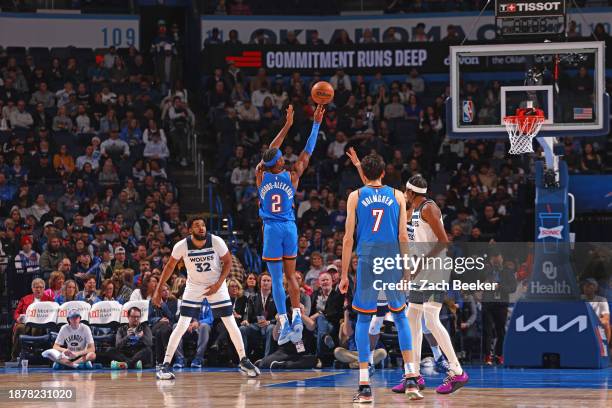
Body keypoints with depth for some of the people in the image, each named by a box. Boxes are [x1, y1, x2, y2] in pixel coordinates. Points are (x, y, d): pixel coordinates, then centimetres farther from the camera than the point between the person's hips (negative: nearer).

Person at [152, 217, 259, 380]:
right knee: (182, 326, -12)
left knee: (231, 324, -1)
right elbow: (170, 266, -4)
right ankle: (165, 365, -7)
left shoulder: (216, 242, -21)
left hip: (216, 286, 1)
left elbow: (228, 262, -5)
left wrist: (219, 284, -16)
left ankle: (244, 361, 15)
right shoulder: (182, 246, -20)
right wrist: (158, 290, -4)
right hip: (194, 286, -1)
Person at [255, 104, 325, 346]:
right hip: (290, 227, 2)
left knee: (277, 279, -3)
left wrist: (287, 125, 15)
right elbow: (307, 152, 1)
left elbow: (270, 152, 8)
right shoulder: (292, 176, -6)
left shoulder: (261, 175, -5)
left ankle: (284, 324, -8)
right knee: (291, 276, 14)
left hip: (272, 228, -1)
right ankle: (296, 316, -2)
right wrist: (316, 124, 6)